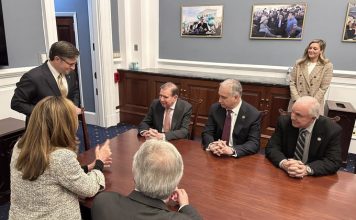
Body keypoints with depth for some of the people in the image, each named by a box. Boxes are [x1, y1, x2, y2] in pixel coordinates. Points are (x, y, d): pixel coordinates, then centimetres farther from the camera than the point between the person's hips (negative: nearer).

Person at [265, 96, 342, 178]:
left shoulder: (332, 130, -13)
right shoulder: (284, 121, -9)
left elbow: (334, 162, -14)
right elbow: (271, 148, -8)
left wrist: (307, 169, -30)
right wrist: (283, 163, -28)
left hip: (315, 179, 0)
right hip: (284, 174, 0)